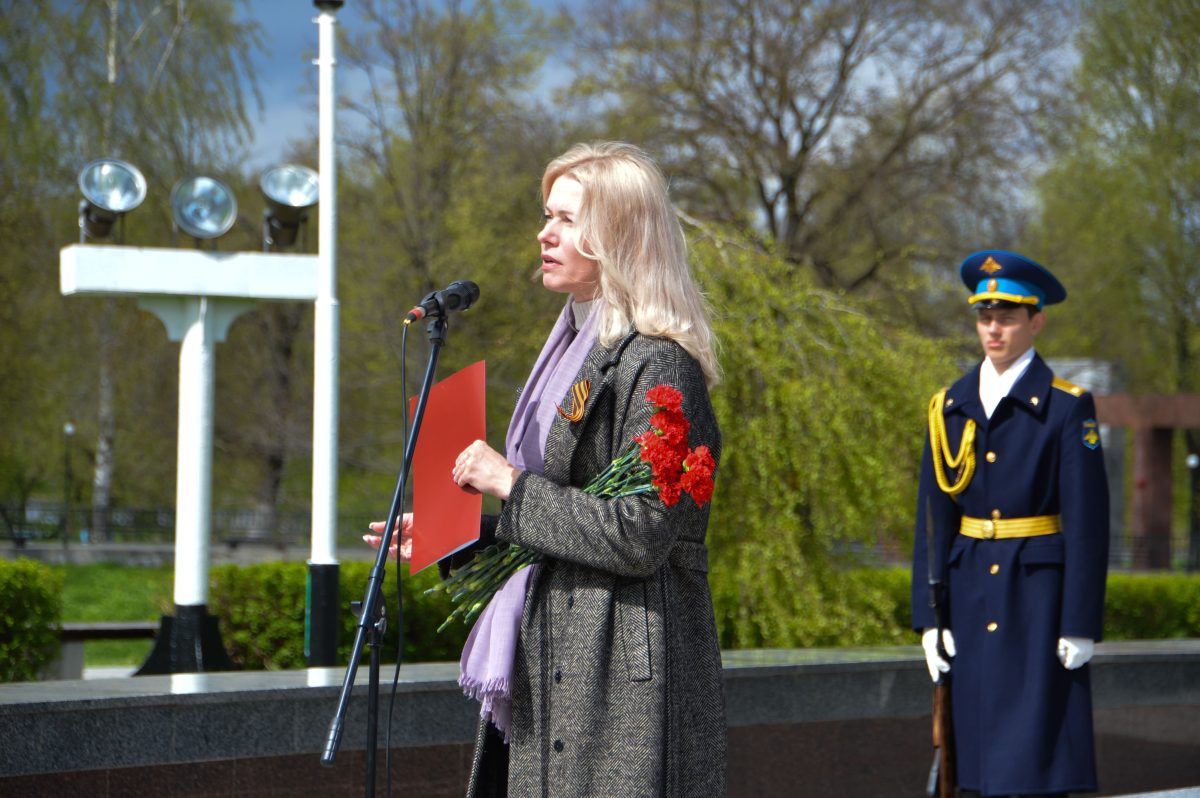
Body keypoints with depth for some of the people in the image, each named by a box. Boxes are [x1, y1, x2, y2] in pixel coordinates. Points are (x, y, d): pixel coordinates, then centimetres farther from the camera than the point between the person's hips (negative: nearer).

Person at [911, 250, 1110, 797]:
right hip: (970, 595, 5)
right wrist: (929, 618, 3)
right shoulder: (951, 407, 8)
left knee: (1035, 753, -6)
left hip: (1038, 593, -4)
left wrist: (1080, 624, -11)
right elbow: (934, 518, 8)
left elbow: (1088, 520, -8)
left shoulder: (1066, 407, -5)